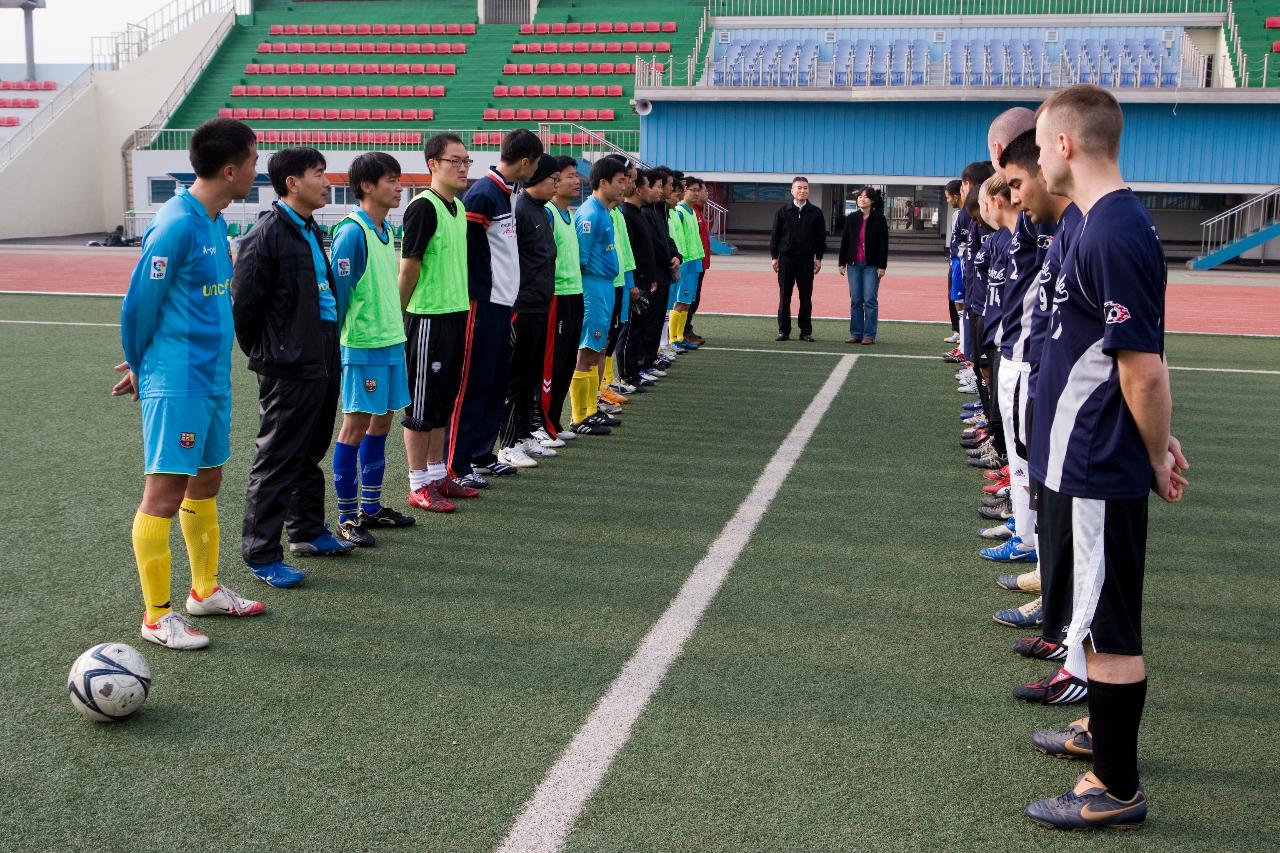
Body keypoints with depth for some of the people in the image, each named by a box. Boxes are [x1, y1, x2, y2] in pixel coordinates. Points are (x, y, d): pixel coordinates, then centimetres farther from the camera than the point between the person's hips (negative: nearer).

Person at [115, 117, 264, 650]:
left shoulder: (215, 222, 10)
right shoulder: (176, 226, -18)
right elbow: (138, 304, -13)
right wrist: (140, 367, 3)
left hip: (212, 380, 9)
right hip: (175, 386, -9)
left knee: (207, 481, 17)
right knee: (164, 493, -3)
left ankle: (205, 590, 31)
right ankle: (157, 616, 5)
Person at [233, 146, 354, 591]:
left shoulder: (311, 231, 14)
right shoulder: (267, 235, -14)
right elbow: (242, 303, -15)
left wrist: (329, 351, 16)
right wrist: (264, 353, -5)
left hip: (322, 365, 9)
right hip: (288, 370, -9)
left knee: (310, 454, 19)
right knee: (277, 461, -2)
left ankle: (308, 531, 33)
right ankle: (262, 554, 6)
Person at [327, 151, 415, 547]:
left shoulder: (384, 229, 11)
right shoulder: (351, 233, -16)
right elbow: (336, 292, -16)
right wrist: (332, 345, -16)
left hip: (391, 340, 9)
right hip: (363, 346, -9)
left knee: (382, 420, 13)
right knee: (356, 425, -1)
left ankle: (371, 507, 24)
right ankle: (347, 518, 8)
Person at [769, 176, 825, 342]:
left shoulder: (815, 213, 5)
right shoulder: (783, 211, 3)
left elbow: (821, 237, 7)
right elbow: (775, 235, 5)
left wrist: (819, 258, 2)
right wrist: (774, 256, 0)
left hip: (806, 259, 0)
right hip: (786, 258, 0)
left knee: (806, 297, 3)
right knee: (784, 297, 2)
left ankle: (806, 331, 10)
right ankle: (784, 331, 9)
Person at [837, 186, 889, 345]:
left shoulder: (879, 219, -3)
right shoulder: (851, 219, 6)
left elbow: (884, 244, -4)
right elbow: (844, 241, 9)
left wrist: (882, 266, -9)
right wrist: (842, 263, 5)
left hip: (872, 265, -3)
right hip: (854, 265, 3)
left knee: (870, 300, -3)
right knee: (855, 300, 4)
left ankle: (869, 335, 1)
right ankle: (856, 333, 9)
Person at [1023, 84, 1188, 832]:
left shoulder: (1113, 235, -22)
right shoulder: (1113, 222, 9)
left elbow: (1143, 368, -23)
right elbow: (1139, 357, 15)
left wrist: (1157, 456, -10)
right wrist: (1156, 444, 12)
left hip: (1095, 471, -10)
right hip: (1089, 462, 10)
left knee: (1108, 629, 2)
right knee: (1099, 616, 23)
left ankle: (1118, 790, 14)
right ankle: (1105, 734, 41)